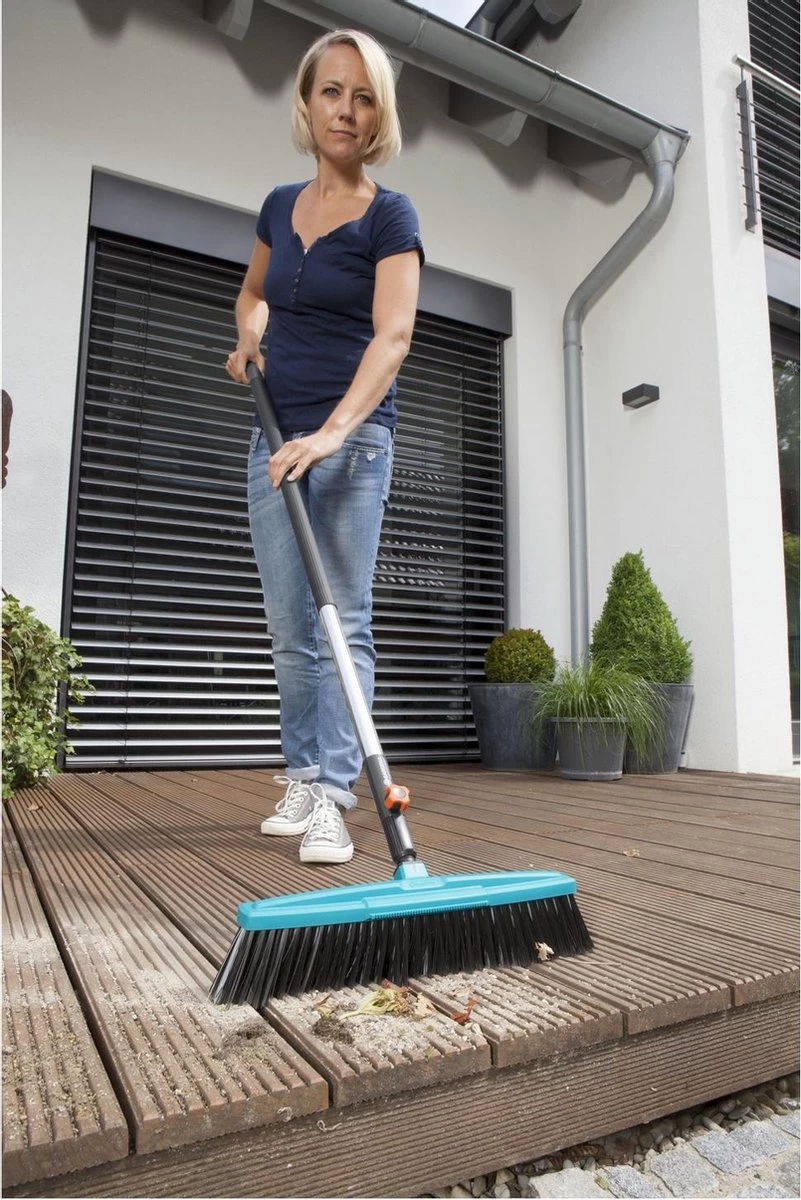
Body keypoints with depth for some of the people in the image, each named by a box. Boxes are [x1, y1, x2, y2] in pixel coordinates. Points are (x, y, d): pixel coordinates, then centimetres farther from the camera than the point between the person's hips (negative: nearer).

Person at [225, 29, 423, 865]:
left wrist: (331, 431, -34)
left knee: (343, 622, -8)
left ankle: (331, 800, -5)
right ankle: (301, 780, 18)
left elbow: (393, 335, -20)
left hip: (351, 434, -5)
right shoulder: (280, 206, 13)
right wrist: (248, 332, 7)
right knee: (290, 627, 6)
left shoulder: (390, 216, -4)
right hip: (275, 436, 6)